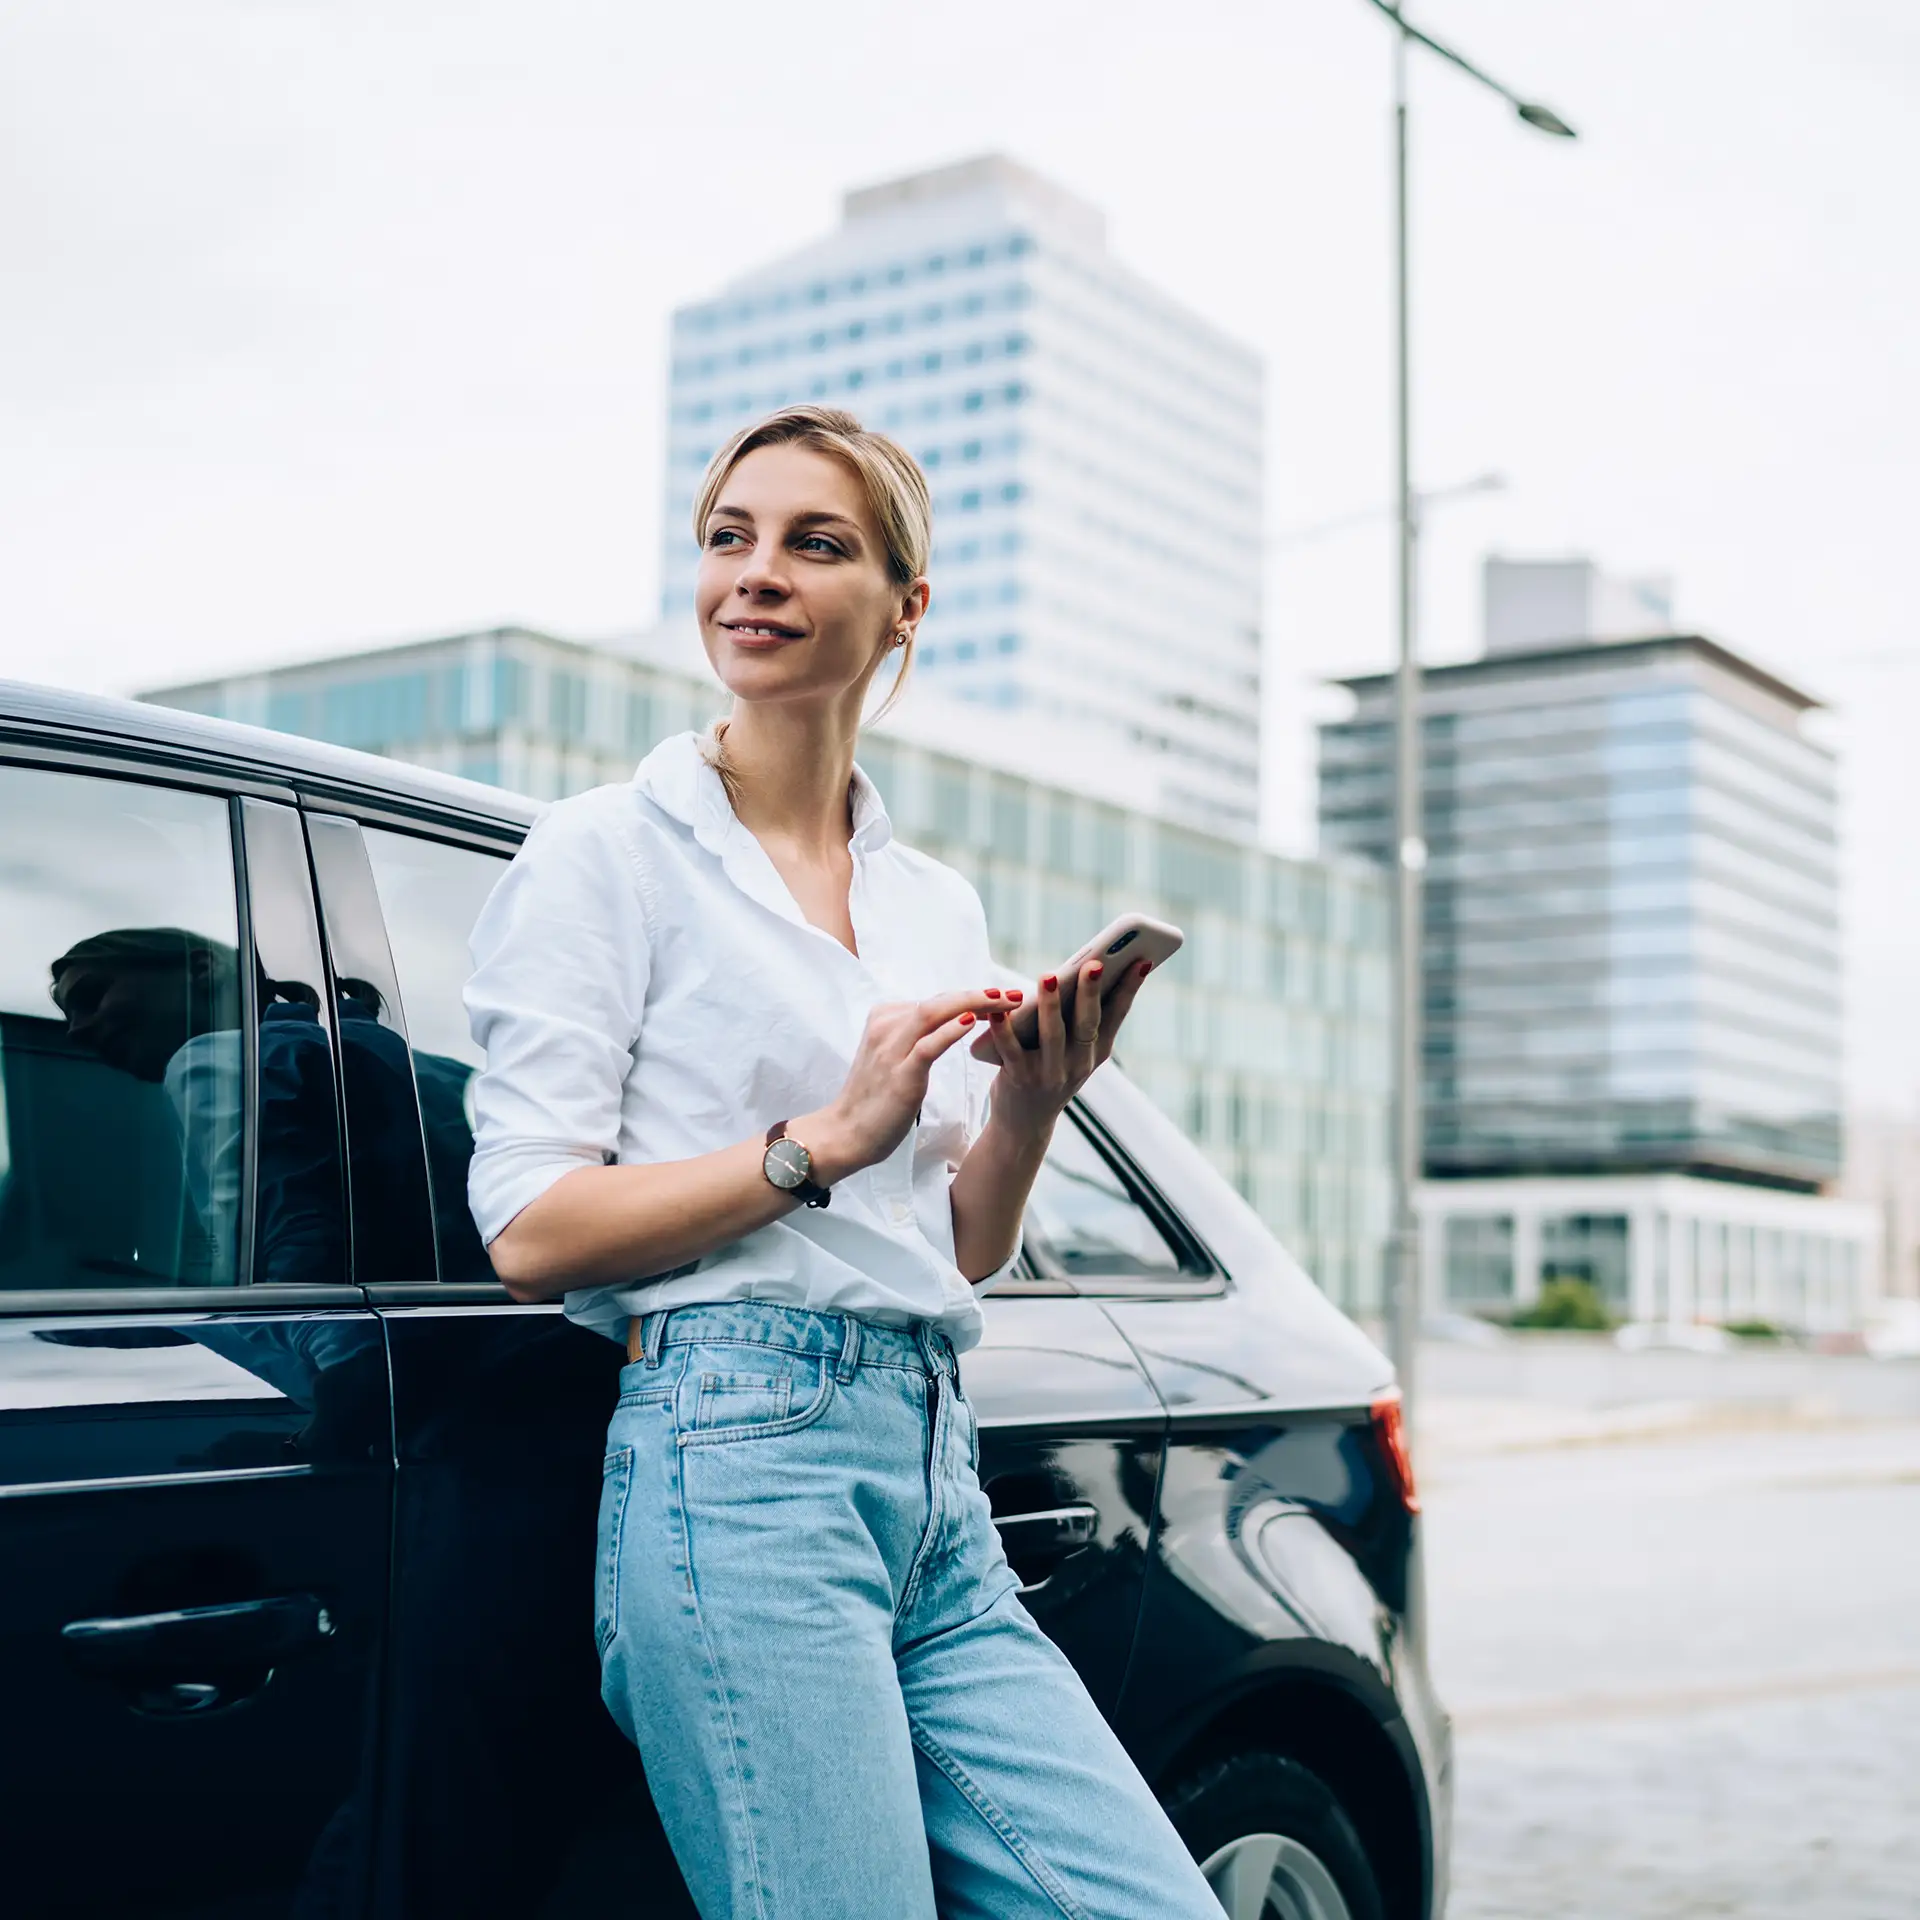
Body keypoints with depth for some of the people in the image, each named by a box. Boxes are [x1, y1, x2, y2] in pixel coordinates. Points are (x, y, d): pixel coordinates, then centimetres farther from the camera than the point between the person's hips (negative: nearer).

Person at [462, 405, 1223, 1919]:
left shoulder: (939, 904, 18)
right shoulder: (610, 853, 0)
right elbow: (528, 1232, -8)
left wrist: (1031, 1104, 1)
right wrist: (826, 1138, -13)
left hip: (937, 1473, 6)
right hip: (739, 1460, -6)